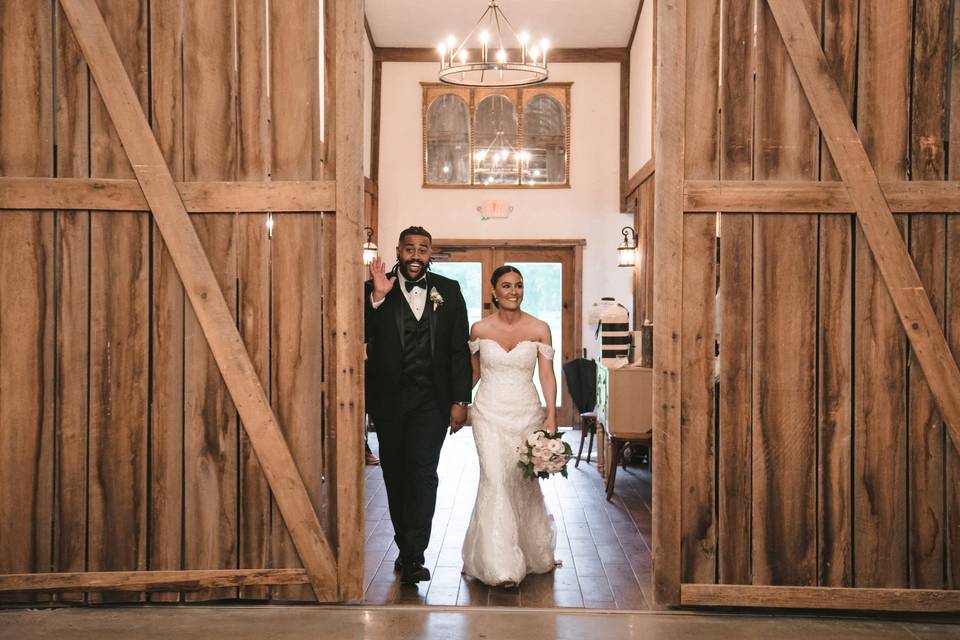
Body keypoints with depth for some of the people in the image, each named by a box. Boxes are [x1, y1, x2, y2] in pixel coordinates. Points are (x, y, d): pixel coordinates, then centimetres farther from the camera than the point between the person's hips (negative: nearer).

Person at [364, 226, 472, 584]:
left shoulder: (448, 291, 3)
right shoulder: (375, 291, 0)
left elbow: (459, 349, 3)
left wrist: (460, 400, -2)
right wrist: (377, 297, -22)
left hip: (432, 399, -1)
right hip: (388, 399, 1)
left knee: (423, 470, -12)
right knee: (395, 474, 11)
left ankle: (413, 556, -7)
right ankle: (407, 548, 27)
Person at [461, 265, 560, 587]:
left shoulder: (539, 329, -2)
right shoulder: (480, 329, -1)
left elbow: (547, 375, -2)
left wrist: (551, 415, -11)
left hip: (527, 413, 1)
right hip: (490, 413, -1)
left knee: (524, 480, 10)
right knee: (495, 479, -12)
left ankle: (533, 550, 35)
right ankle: (500, 565, -9)